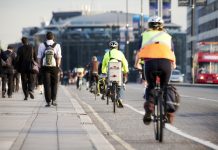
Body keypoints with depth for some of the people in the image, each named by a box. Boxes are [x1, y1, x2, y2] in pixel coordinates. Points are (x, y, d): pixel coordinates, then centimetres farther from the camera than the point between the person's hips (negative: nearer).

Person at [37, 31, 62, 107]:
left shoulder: (41, 45, 1)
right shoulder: (57, 45, -1)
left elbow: (39, 57, 1)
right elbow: (59, 57, -4)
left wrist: (40, 67, 7)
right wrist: (58, 67, 2)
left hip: (45, 67, 0)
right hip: (54, 67, 0)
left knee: (47, 84, 3)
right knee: (54, 84, 13)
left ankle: (48, 101, 0)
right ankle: (53, 100, 7)